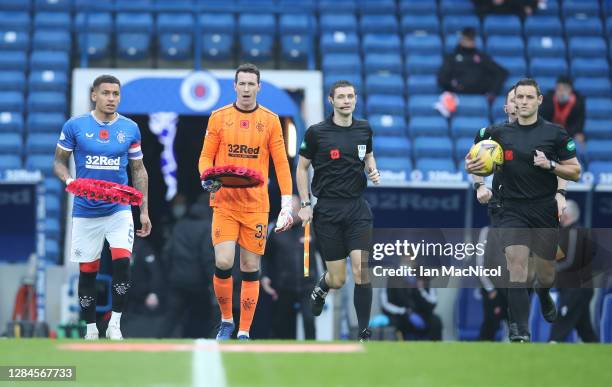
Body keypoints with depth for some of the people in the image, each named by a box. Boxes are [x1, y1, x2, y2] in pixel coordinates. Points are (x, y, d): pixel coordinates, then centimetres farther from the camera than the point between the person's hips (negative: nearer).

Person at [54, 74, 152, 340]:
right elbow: (59, 161, 5)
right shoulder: (74, 126, -3)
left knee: (122, 261, -17)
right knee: (87, 271, 5)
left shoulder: (130, 128, 3)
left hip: (119, 209, 0)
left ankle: (115, 325, -5)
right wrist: (69, 180, -17)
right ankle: (91, 330, 18)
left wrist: (144, 210, 6)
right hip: (85, 211, 0)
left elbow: (139, 170, 10)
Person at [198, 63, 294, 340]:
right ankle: (226, 320, 11)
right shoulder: (219, 117, 4)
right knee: (223, 263, -12)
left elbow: (281, 163, 3)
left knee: (250, 269, 1)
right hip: (224, 203, 0)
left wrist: (287, 205, -4)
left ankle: (244, 332, 9)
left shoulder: (270, 120, 4)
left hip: (256, 204, 1)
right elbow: (206, 156, 6)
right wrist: (207, 179, -16)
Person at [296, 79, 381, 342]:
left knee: (362, 271, -13)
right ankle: (321, 288, 40)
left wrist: (373, 170, 1)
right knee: (337, 280, 1)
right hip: (327, 210, -2)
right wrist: (305, 205, -3)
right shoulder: (316, 132, -6)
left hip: (357, 209, 2)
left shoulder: (364, 129, 4)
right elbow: (302, 168, 3)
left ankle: (364, 333, -5)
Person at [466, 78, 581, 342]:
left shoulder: (555, 133, 0)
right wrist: (471, 166, -8)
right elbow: (476, 161, 16)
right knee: (517, 266, -19)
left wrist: (550, 165, -16)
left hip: (545, 211, 0)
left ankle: (543, 292, 49)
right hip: (513, 212, 0)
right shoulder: (498, 133, 4)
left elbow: (575, 172, 2)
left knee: (545, 277, 10)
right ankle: (520, 332, -21)